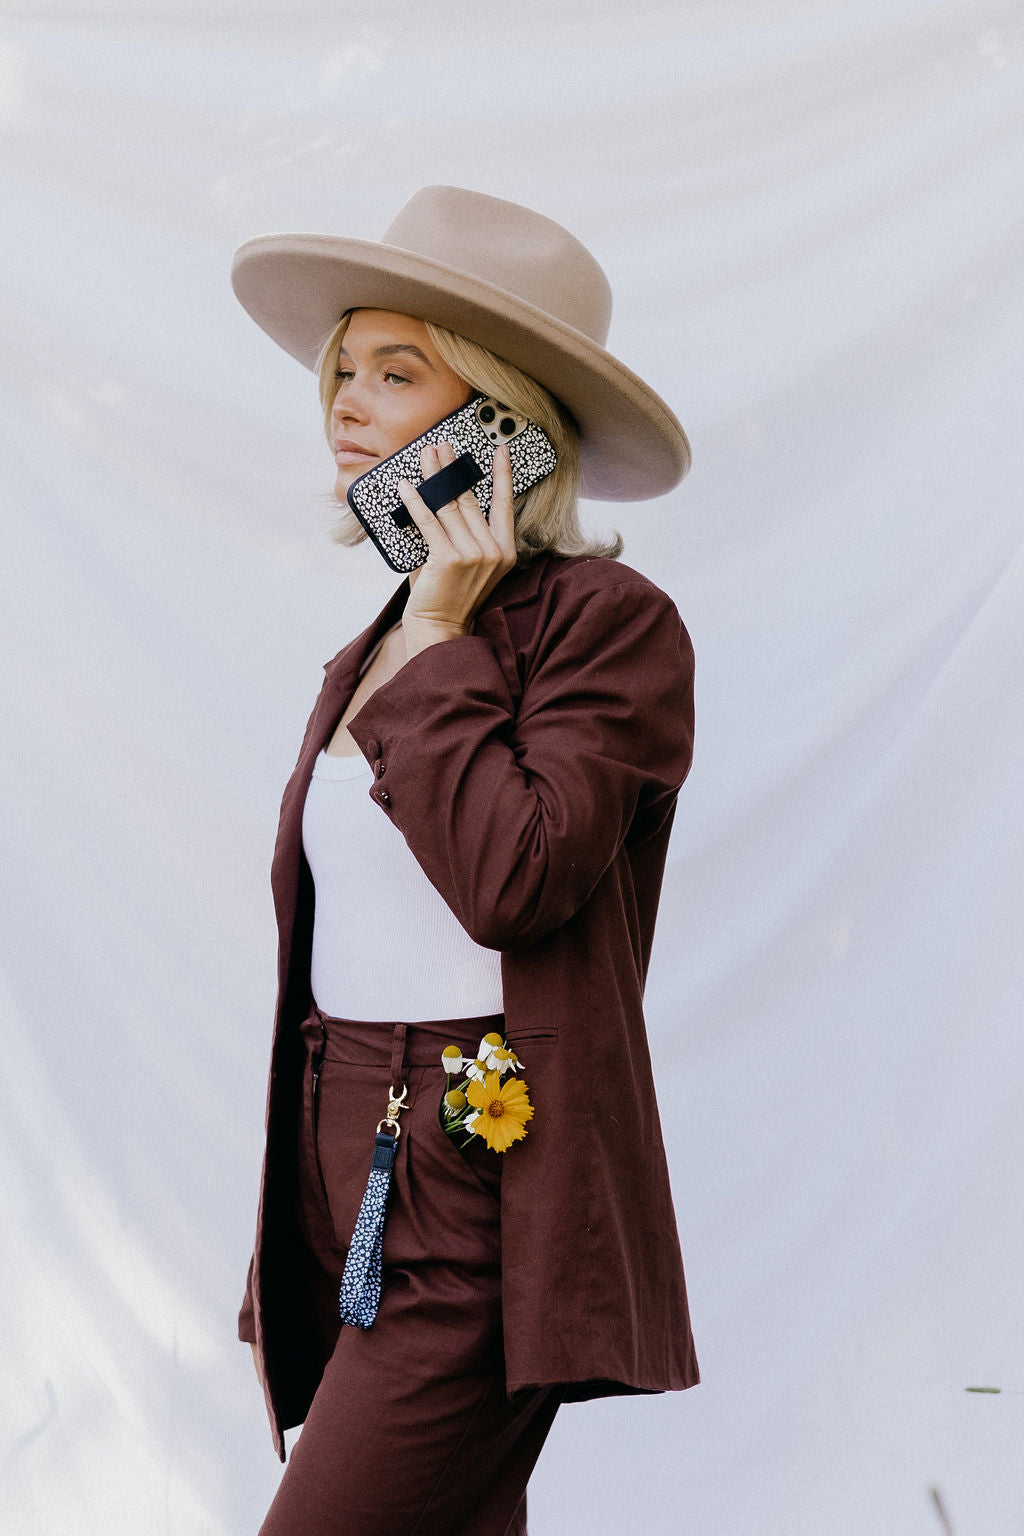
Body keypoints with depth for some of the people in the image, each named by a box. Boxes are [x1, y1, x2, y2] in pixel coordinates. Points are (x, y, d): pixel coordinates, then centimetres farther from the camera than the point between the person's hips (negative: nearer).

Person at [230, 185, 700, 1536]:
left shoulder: (610, 620, -7)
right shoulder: (368, 662, 15)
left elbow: (513, 876, -23)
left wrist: (442, 638, -12)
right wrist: (278, 1270, 19)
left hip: (481, 1214, -8)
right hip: (353, 1180, 8)